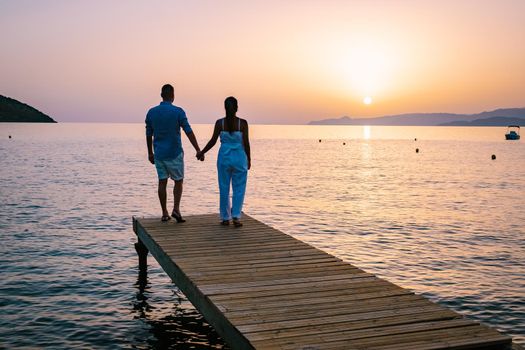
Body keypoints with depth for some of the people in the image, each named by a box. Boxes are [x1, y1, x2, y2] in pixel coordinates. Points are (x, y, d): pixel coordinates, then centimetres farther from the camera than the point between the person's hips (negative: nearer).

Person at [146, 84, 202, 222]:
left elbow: (148, 134, 8)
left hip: (159, 154, 3)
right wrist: (198, 150, -10)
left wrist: (150, 153, 19)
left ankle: (165, 213, 11)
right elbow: (189, 132, -13)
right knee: (178, 181, 9)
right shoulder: (178, 111, -11)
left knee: (162, 182, 9)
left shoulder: (151, 112, 1)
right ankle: (176, 209, -5)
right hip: (174, 153, -3)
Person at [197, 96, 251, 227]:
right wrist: (249, 159, 6)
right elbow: (246, 143, -6)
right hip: (239, 158, -1)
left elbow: (213, 141, -3)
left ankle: (225, 218, 15)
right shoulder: (243, 123, -7)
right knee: (239, 189, 6)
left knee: (224, 189, 11)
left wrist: (202, 152, 11)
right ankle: (236, 217, -3)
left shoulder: (220, 123, -5)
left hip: (224, 158, 1)